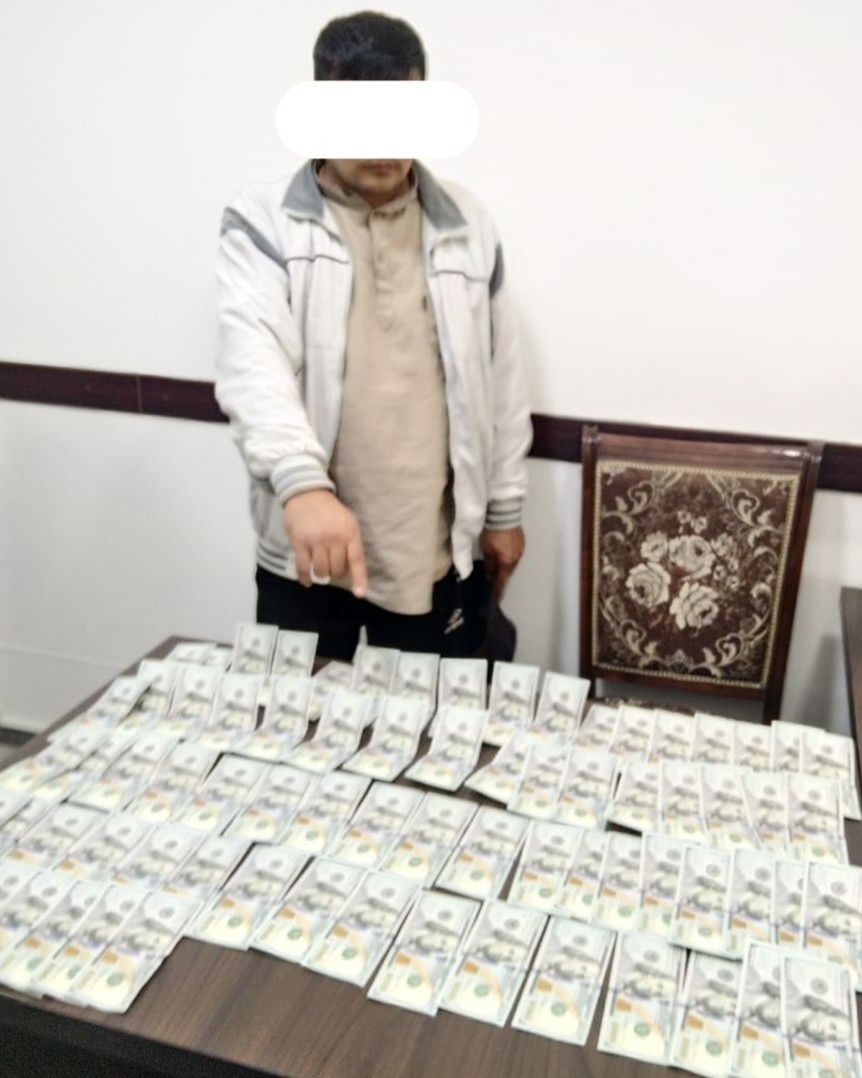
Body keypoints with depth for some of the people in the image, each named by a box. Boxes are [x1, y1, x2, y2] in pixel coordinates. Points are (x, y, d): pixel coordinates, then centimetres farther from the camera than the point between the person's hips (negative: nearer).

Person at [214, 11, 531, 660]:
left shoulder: (467, 226, 3)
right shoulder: (262, 224, -6)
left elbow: (501, 379, 8)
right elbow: (253, 360, -23)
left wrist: (504, 508, 10)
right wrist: (302, 483, -40)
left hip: (432, 549, 3)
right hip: (305, 549, -2)